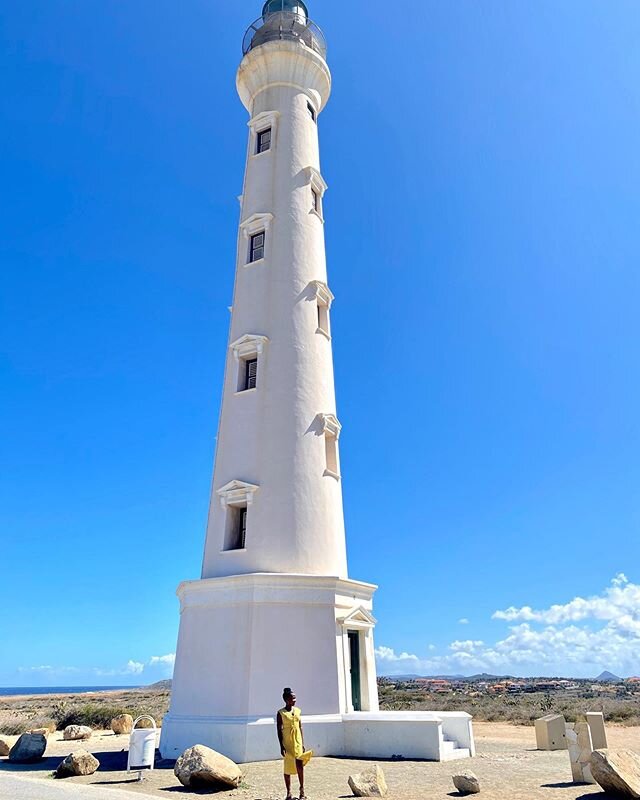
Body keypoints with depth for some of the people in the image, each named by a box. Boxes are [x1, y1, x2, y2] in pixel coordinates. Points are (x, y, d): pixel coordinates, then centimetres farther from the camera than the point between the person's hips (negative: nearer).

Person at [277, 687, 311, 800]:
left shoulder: (298, 711, 7)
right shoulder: (281, 713, -6)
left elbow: (300, 727, 11)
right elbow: (279, 730, -6)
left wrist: (303, 743, 7)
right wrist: (282, 746, -10)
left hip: (298, 742, 3)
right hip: (287, 743, -3)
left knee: (300, 765, -4)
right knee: (287, 767, 5)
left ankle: (302, 790, 7)